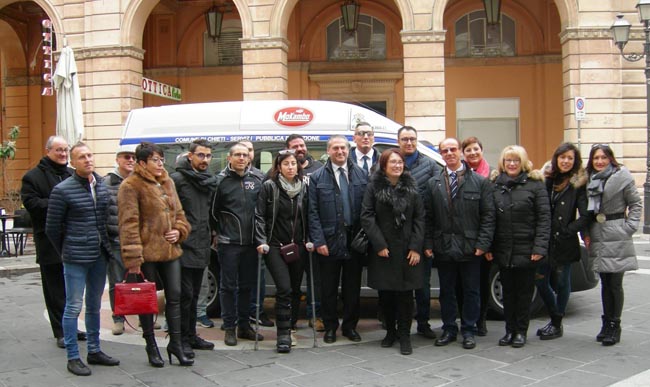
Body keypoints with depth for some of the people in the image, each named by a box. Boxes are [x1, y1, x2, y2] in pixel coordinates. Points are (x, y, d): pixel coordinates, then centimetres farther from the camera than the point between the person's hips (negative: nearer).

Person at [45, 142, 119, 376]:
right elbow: (52, 228, -5)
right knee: (74, 307, 0)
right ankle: (73, 358, 10)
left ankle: (94, 351, 27)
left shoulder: (102, 186, 6)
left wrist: (105, 247, 12)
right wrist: (65, 251, 3)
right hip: (76, 259, -6)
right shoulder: (62, 190, -10)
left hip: (99, 257, 6)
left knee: (94, 306, 15)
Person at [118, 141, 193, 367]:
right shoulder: (131, 186, -10)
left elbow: (178, 212, 21)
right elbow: (128, 224, -15)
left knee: (174, 297, 10)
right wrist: (132, 258, -19)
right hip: (147, 254, -6)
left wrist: (179, 231, 1)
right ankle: (151, 346, 21)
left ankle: (176, 344, 21)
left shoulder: (167, 183, 13)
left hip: (170, 251, 7)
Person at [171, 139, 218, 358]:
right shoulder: (177, 179, -9)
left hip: (201, 248, 7)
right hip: (183, 248, -7)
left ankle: (191, 335, 26)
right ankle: (181, 339, 7)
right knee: (185, 294, -4)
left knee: (194, 295, 16)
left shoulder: (210, 181, 13)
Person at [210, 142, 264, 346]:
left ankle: (244, 325, 22)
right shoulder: (221, 180, -4)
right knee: (228, 286, 3)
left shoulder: (257, 180, 7)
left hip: (251, 242, 4)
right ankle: (229, 327, 11)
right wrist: (219, 233, 1)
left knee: (247, 285, 11)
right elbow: (213, 210, -1)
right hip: (229, 243, -4)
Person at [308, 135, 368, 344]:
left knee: (352, 287, 10)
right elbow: (313, 212, -2)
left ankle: (350, 326, 24)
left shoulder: (362, 175, 5)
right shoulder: (317, 177, 1)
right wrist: (318, 240, -9)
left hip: (354, 239, 2)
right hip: (329, 241, -1)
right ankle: (330, 327, 22)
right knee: (329, 287, 7)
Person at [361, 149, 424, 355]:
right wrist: (379, 244, -11)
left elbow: (419, 218, 3)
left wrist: (416, 247, -5)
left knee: (405, 293, 0)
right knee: (385, 293, 7)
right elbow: (366, 216, -5)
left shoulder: (411, 187, 5)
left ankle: (404, 335, 10)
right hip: (383, 251, -1)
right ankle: (390, 331, 24)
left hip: (406, 250, 1)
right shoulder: (374, 186, -1)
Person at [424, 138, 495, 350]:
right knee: (446, 291, 11)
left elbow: (488, 215, -3)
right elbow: (429, 217, 6)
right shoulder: (433, 184, 6)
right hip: (443, 247, 2)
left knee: (471, 291, 7)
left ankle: (469, 330, 21)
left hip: (470, 247, -2)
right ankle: (449, 329, 24)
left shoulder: (480, 182, 0)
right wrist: (429, 244, -2)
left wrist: (483, 243, -10)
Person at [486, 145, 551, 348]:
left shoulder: (535, 183, -3)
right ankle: (510, 330, 21)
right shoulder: (495, 183, 6)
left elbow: (544, 217, -7)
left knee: (524, 291, 6)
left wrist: (540, 247, -14)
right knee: (508, 290, 11)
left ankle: (521, 331, 17)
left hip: (526, 249, -3)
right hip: (502, 249, 3)